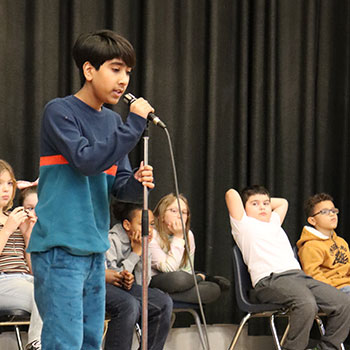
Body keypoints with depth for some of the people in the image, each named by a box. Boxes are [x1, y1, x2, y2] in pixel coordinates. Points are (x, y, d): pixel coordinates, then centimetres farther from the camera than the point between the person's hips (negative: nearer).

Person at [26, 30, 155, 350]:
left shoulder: (112, 121, 14)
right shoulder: (59, 112, -7)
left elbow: (117, 184, 15)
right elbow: (87, 160, -20)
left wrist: (137, 183, -8)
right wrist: (134, 124, -16)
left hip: (95, 250, 8)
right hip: (60, 248, -8)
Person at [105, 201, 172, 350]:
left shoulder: (142, 243, 4)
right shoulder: (111, 240, -19)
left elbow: (142, 284, 7)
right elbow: (116, 276, -21)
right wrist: (136, 252, -16)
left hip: (123, 287, 7)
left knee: (163, 302, -11)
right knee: (128, 304, -36)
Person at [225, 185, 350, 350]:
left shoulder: (274, 222, 35)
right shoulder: (244, 224, 16)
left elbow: (282, 202, 51)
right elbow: (231, 193, 8)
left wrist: (266, 201, 42)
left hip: (299, 275, 7)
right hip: (269, 279, -7)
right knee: (307, 304, -37)